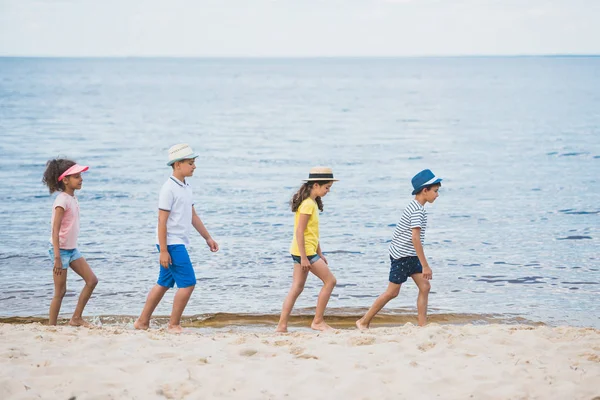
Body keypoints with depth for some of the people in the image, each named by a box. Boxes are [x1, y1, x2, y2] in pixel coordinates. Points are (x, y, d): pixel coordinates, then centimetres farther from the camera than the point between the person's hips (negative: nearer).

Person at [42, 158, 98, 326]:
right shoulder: (62, 200, -19)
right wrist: (57, 258, -25)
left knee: (92, 280, 6)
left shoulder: (72, 198, 7)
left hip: (72, 249, 9)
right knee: (60, 291, -2)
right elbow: (55, 230, -22)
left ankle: (76, 318, 14)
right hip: (60, 249, -9)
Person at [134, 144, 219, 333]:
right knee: (188, 283, -9)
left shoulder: (186, 187, 13)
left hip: (179, 243, 9)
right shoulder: (169, 189, -15)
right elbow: (162, 221, -17)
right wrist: (163, 250, -19)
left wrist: (208, 238, 21)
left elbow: (193, 216, 21)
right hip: (171, 243, -9)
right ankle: (174, 325, 0)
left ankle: (142, 322, 20)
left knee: (164, 284, 13)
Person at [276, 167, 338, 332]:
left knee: (297, 288, 9)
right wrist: (304, 258, -21)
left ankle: (282, 325, 8)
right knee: (330, 280, -5)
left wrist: (319, 254, 21)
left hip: (306, 251, 10)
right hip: (304, 251, -10)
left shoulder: (312, 202, 14)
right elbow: (299, 231, -20)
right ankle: (318, 321, 0)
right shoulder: (308, 204, -17)